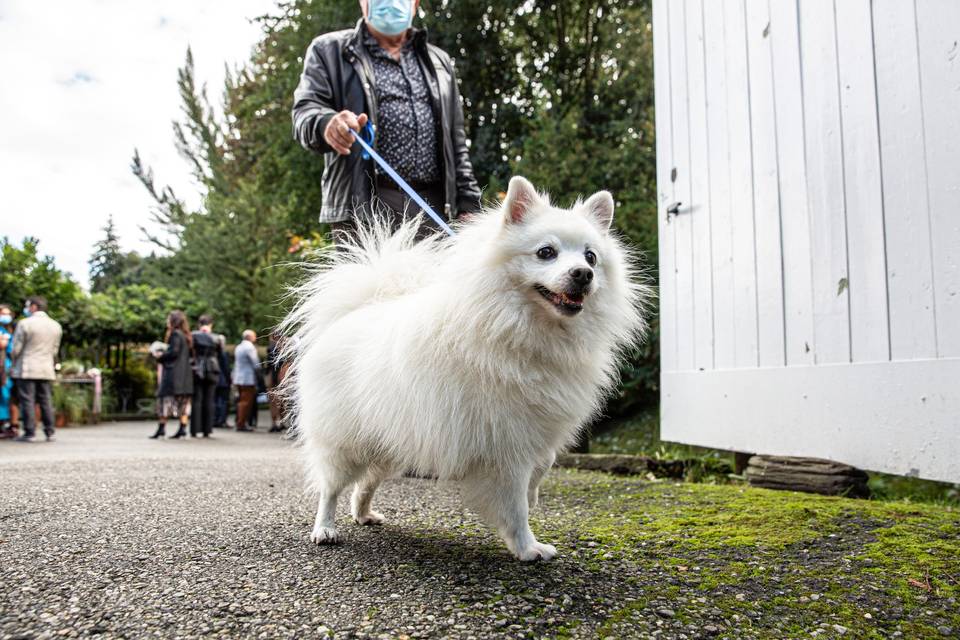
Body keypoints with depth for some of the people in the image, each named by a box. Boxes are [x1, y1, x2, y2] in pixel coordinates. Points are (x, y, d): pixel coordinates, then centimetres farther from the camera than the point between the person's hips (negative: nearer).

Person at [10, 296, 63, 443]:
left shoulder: (25, 323, -8)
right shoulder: (56, 326, 9)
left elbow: (16, 349, -6)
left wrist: (14, 365, 8)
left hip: (26, 370, -5)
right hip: (47, 370, 5)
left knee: (27, 401, -1)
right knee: (46, 401, 8)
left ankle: (29, 433, -1)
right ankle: (49, 433, 8)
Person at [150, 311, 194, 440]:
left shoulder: (175, 334, -10)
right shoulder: (187, 336, 14)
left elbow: (173, 352, -18)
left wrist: (160, 356, -2)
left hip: (173, 373, -8)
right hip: (185, 374, 8)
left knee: (165, 398, -4)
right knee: (183, 401, 5)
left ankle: (162, 428, -5)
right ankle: (183, 427, 3)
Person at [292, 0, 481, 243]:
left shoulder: (438, 61, 25)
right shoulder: (329, 51, 14)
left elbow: (456, 143, 21)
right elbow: (306, 109, -2)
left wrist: (467, 205, 11)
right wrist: (327, 123, -27)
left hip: (433, 209, 4)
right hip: (363, 207, -3)